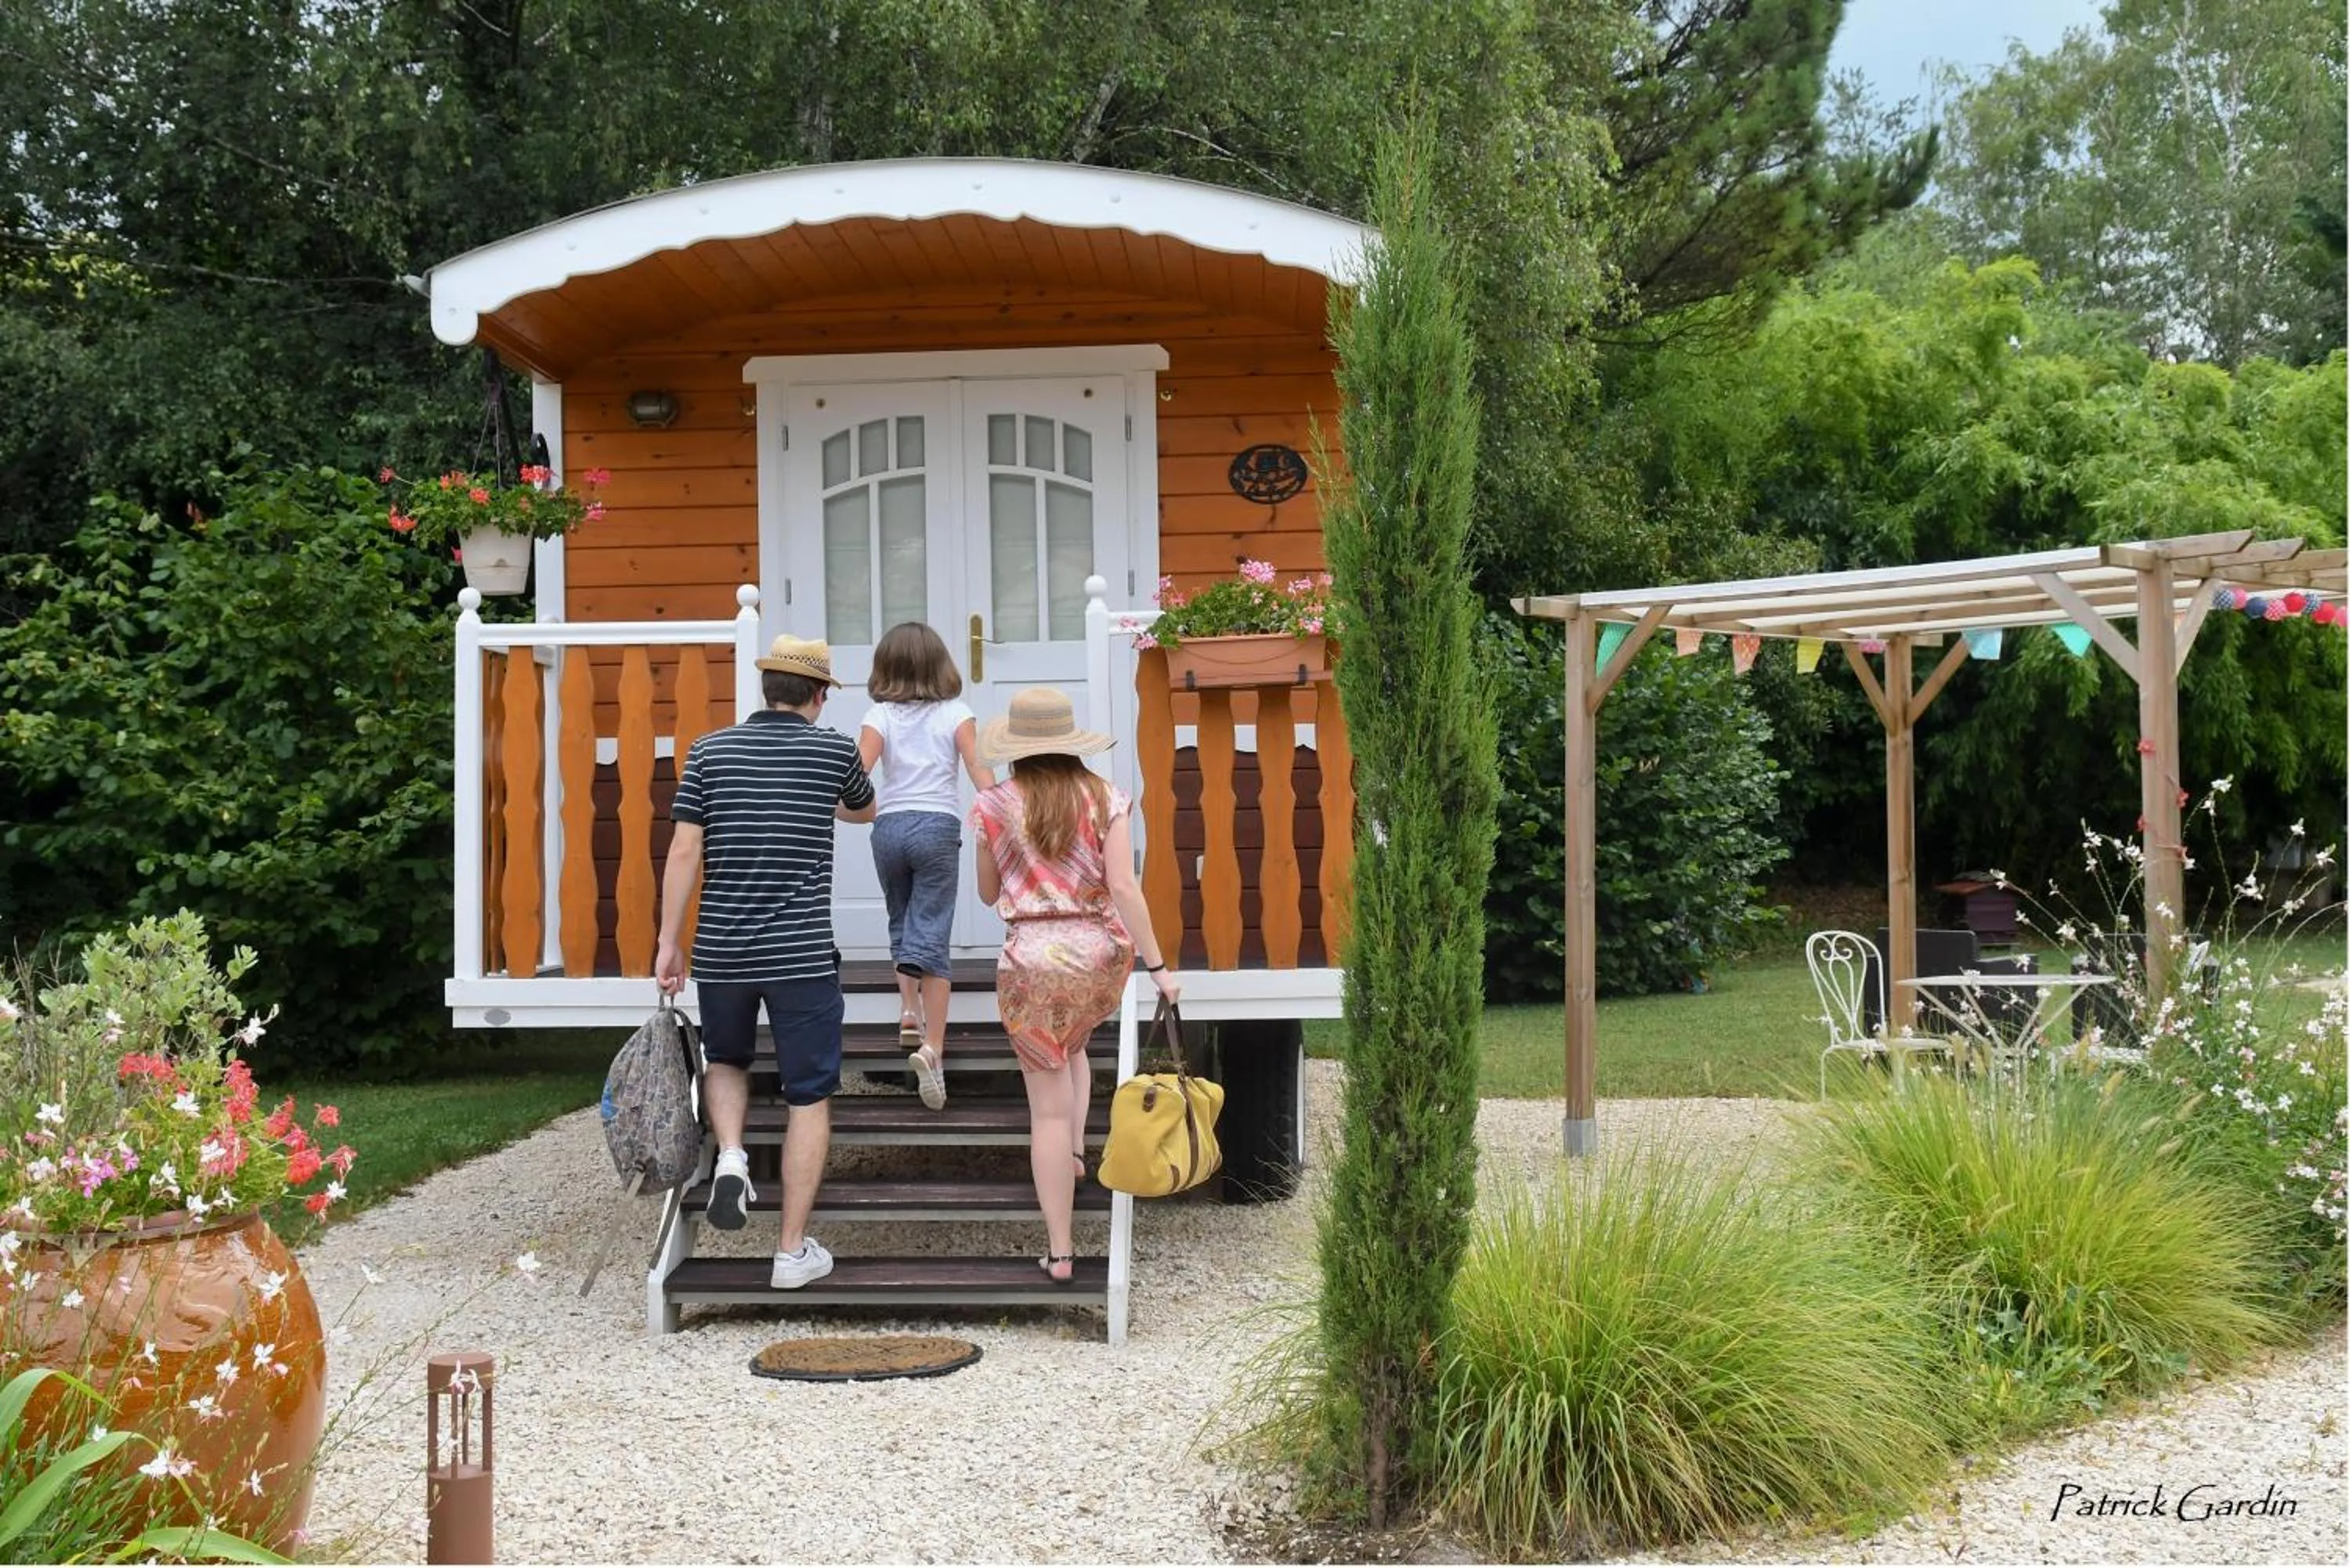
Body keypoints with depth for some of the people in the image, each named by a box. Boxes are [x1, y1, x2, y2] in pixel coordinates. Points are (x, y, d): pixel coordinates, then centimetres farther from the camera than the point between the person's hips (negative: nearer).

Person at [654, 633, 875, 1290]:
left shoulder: (711, 750, 2)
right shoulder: (835, 749, 0)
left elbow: (684, 853, -3)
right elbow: (864, 811, 21)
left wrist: (668, 942, 3)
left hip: (721, 951, 2)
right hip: (803, 954, -2)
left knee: (725, 1060, 28)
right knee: (810, 1097, 7)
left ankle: (730, 1154, 1)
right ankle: (793, 1249, 8)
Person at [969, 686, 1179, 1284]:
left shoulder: (993, 807, -2)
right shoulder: (1104, 800, -2)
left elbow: (988, 893, 9)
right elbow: (1123, 886, -8)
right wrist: (1157, 965, -6)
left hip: (1034, 961, -2)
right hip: (1103, 954, 2)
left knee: (1048, 1106, 5)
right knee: (1072, 1049, 35)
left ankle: (1059, 1251, 7)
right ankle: (1075, 1153, 20)